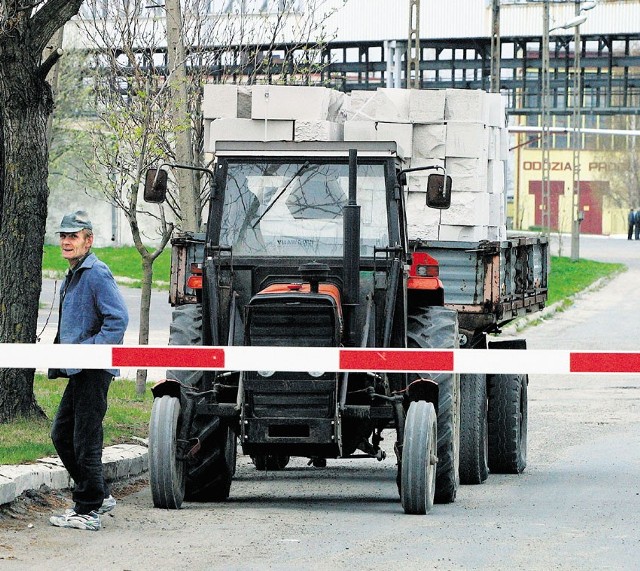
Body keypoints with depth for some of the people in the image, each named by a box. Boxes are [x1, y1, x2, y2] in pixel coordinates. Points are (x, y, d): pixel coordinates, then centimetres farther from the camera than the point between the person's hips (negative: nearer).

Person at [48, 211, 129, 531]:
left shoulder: (96, 274, -13)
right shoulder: (72, 277, 19)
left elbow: (118, 319, -22)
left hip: (93, 371, -11)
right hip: (78, 372, 11)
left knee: (85, 440, -6)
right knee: (61, 435, 14)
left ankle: (88, 511, 0)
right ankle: (99, 496, 23)